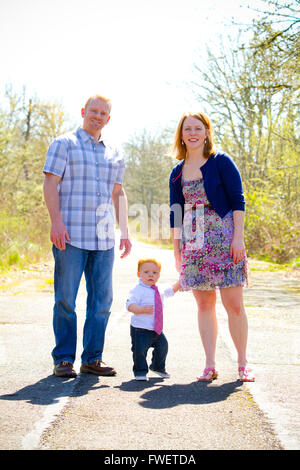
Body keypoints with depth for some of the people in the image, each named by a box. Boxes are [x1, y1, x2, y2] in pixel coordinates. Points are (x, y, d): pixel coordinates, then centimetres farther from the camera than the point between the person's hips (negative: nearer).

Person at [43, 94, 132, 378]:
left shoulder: (114, 154, 19)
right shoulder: (64, 144, 4)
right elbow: (50, 184, -3)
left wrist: (125, 232, 14)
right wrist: (56, 222, -15)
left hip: (104, 238, 5)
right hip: (71, 236, -5)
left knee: (102, 300, 4)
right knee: (65, 299, -2)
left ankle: (92, 359, 13)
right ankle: (63, 360, 8)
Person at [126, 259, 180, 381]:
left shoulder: (159, 291, 11)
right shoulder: (137, 290, -14)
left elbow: (170, 291, 31)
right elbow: (130, 305, -23)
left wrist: (180, 281, 24)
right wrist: (143, 309, -36)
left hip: (157, 329, 8)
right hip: (140, 329, -7)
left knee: (162, 346, 17)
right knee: (140, 350, -11)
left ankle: (158, 367, 41)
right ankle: (140, 371, 9)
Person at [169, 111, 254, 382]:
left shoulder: (221, 162, -1)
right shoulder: (178, 172, 12)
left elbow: (238, 201, -4)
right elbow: (175, 213, 14)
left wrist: (238, 237, -12)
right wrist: (176, 250, 10)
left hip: (223, 240, -4)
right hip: (194, 245, 4)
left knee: (234, 304, -3)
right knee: (204, 304, 4)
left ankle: (243, 363, 10)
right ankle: (210, 365, 10)